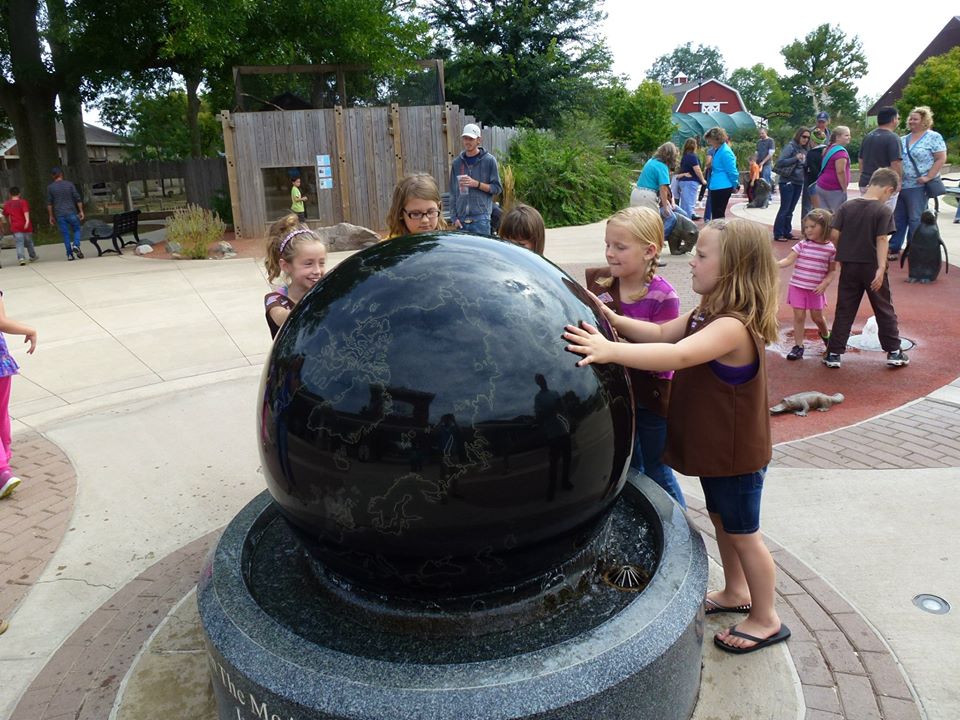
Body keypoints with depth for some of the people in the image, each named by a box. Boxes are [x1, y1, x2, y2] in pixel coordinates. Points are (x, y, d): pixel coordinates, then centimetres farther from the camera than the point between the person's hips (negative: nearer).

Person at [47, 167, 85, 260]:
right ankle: (76, 245, -12)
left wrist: (51, 216, 10)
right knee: (76, 229, 14)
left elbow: (49, 203, 4)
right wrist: (81, 211, 4)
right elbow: (77, 199, -2)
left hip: (59, 214, 1)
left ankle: (69, 254, 3)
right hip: (71, 212, -1)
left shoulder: (50, 187, 4)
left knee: (65, 234, 5)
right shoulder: (69, 184, 0)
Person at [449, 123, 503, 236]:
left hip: (481, 218, -3)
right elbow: (453, 192, 10)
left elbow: (497, 188, 2)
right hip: (461, 218, 3)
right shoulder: (457, 162, 10)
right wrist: (454, 217, 2)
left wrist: (476, 184, -12)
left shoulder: (489, 160, 2)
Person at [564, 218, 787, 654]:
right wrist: (614, 321, -11)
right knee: (721, 520, 24)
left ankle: (765, 619, 29)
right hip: (714, 447, 9)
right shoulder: (707, 314, 1)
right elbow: (662, 333, 5)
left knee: (742, 533, 8)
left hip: (736, 453, -9)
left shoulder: (733, 326, -31)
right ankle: (735, 591, 46)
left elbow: (678, 355, -46)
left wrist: (610, 350, -55)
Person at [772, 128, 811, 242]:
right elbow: (780, 162, -17)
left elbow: (804, 166, 20)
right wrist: (796, 158, -25)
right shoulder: (791, 146, -8)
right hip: (788, 182, -6)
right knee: (784, 209, -4)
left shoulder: (805, 149, 12)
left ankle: (787, 232, 16)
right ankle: (778, 234, 0)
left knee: (790, 210, 10)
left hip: (798, 183, 6)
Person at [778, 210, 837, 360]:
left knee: (817, 317, 10)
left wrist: (824, 283, -13)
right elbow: (788, 260, -11)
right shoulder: (802, 245, -4)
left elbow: (832, 271, 2)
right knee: (799, 316, 1)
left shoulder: (831, 249, -4)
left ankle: (825, 335, 41)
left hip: (815, 289, 0)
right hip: (797, 286, 0)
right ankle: (798, 345, 10)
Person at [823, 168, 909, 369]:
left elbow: (833, 234, -3)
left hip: (849, 267, 3)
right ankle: (894, 352, 19)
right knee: (885, 310, 11)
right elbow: (881, 240, -16)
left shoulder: (846, 206, 1)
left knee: (844, 311, 9)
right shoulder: (884, 211, -9)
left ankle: (834, 354, 7)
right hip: (872, 267, -3)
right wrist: (881, 268, -18)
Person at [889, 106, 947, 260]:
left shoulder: (933, 137, -2)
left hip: (917, 187, -6)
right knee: (898, 219, 10)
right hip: (899, 185, 6)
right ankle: (894, 249, 16)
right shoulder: (903, 140, 15)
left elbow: (941, 159, -7)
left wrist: (928, 177, -15)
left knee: (915, 220, -1)